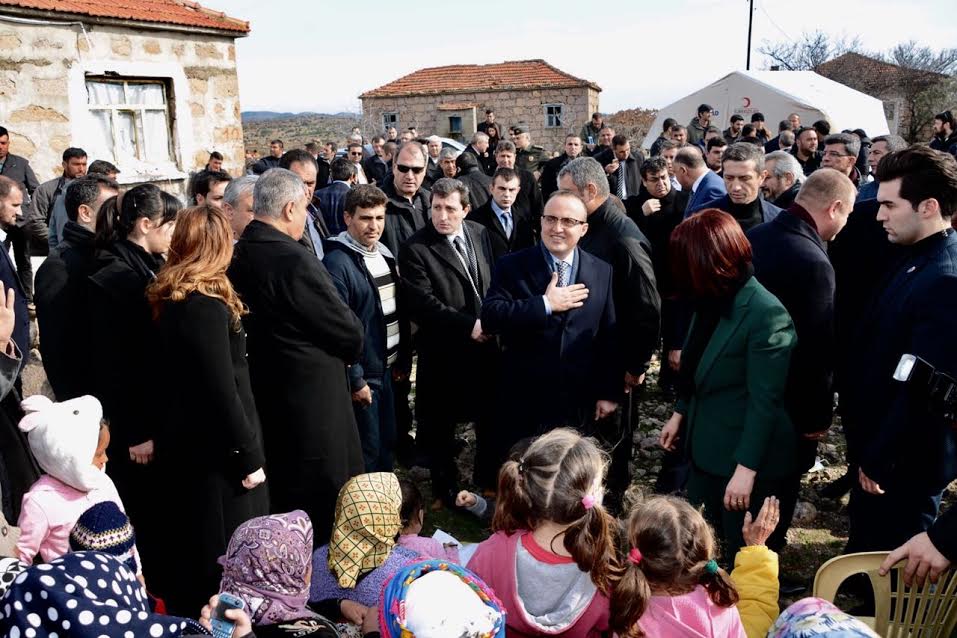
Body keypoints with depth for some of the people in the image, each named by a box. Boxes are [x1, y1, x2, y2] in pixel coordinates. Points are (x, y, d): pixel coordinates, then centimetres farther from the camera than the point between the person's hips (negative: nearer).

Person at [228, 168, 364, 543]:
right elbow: (350, 335, -18)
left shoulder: (236, 256, 1)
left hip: (263, 396, 9)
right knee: (325, 509, 7)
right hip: (314, 406, -8)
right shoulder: (295, 262, -23)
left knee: (281, 503, 22)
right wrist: (350, 351, 5)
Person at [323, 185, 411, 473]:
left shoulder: (384, 255, 8)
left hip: (386, 370, 8)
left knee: (387, 444, 18)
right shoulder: (337, 262, -18)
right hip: (362, 375, -8)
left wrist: (404, 360, 13)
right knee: (367, 453, 3)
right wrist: (355, 380, -18)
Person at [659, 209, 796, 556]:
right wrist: (680, 413, 17)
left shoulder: (766, 313, -24)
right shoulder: (713, 299, 1)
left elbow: (765, 400, -24)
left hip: (744, 456, -8)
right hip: (705, 446, 8)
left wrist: (746, 468, -23)